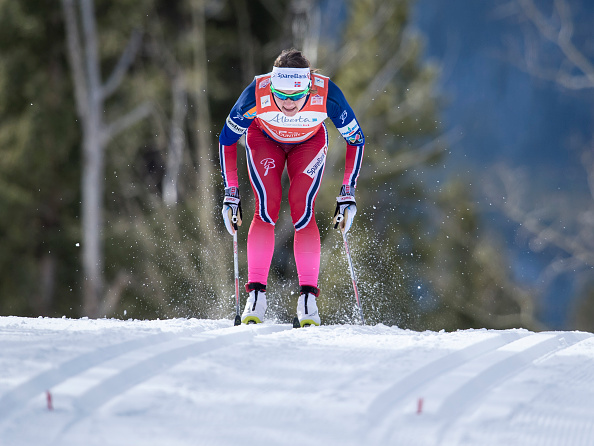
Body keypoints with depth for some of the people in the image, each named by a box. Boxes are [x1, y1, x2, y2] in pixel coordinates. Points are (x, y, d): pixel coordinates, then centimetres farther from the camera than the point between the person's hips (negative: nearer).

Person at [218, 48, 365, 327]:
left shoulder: (327, 95, -37)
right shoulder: (256, 95, -37)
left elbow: (356, 140, -18)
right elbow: (227, 140, -18)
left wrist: (348, 194, -20)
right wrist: (230, 195, -18)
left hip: (309, 144, 0)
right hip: (263, 140, 0)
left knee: (303, 211, -17)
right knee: (266, 210, -17)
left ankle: (308, 299, -12)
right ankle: (256, 297, -12)